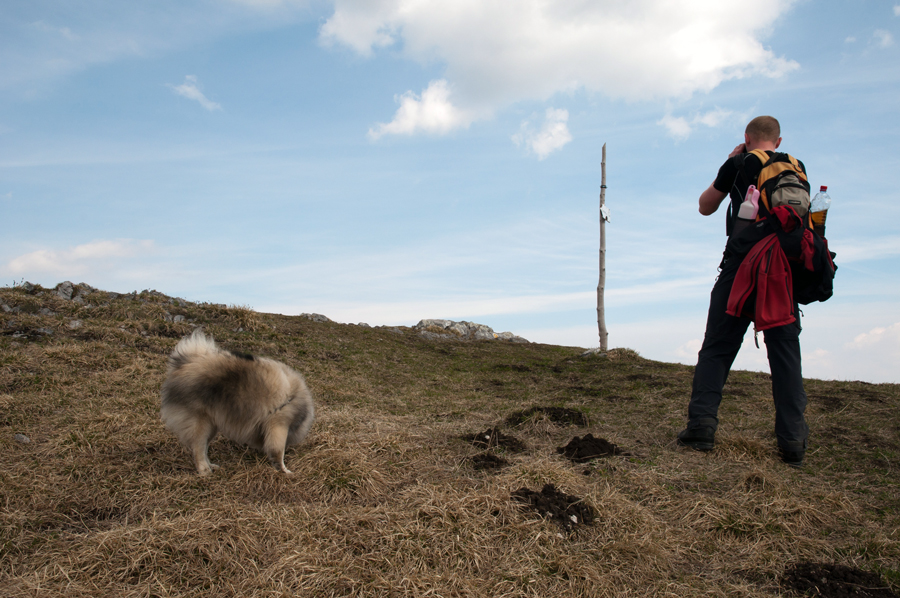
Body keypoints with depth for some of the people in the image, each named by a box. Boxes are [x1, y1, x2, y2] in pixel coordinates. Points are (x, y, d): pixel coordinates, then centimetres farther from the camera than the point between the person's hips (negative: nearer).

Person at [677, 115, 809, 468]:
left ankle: (702, 422, -8)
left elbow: (705, 207, 14)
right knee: (785, 352, 4)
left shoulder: (737, 165, 3)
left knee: (716, 347, 2)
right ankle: (792, 440, 0)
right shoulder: (796, 167, 11)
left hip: (740, 266, -2)